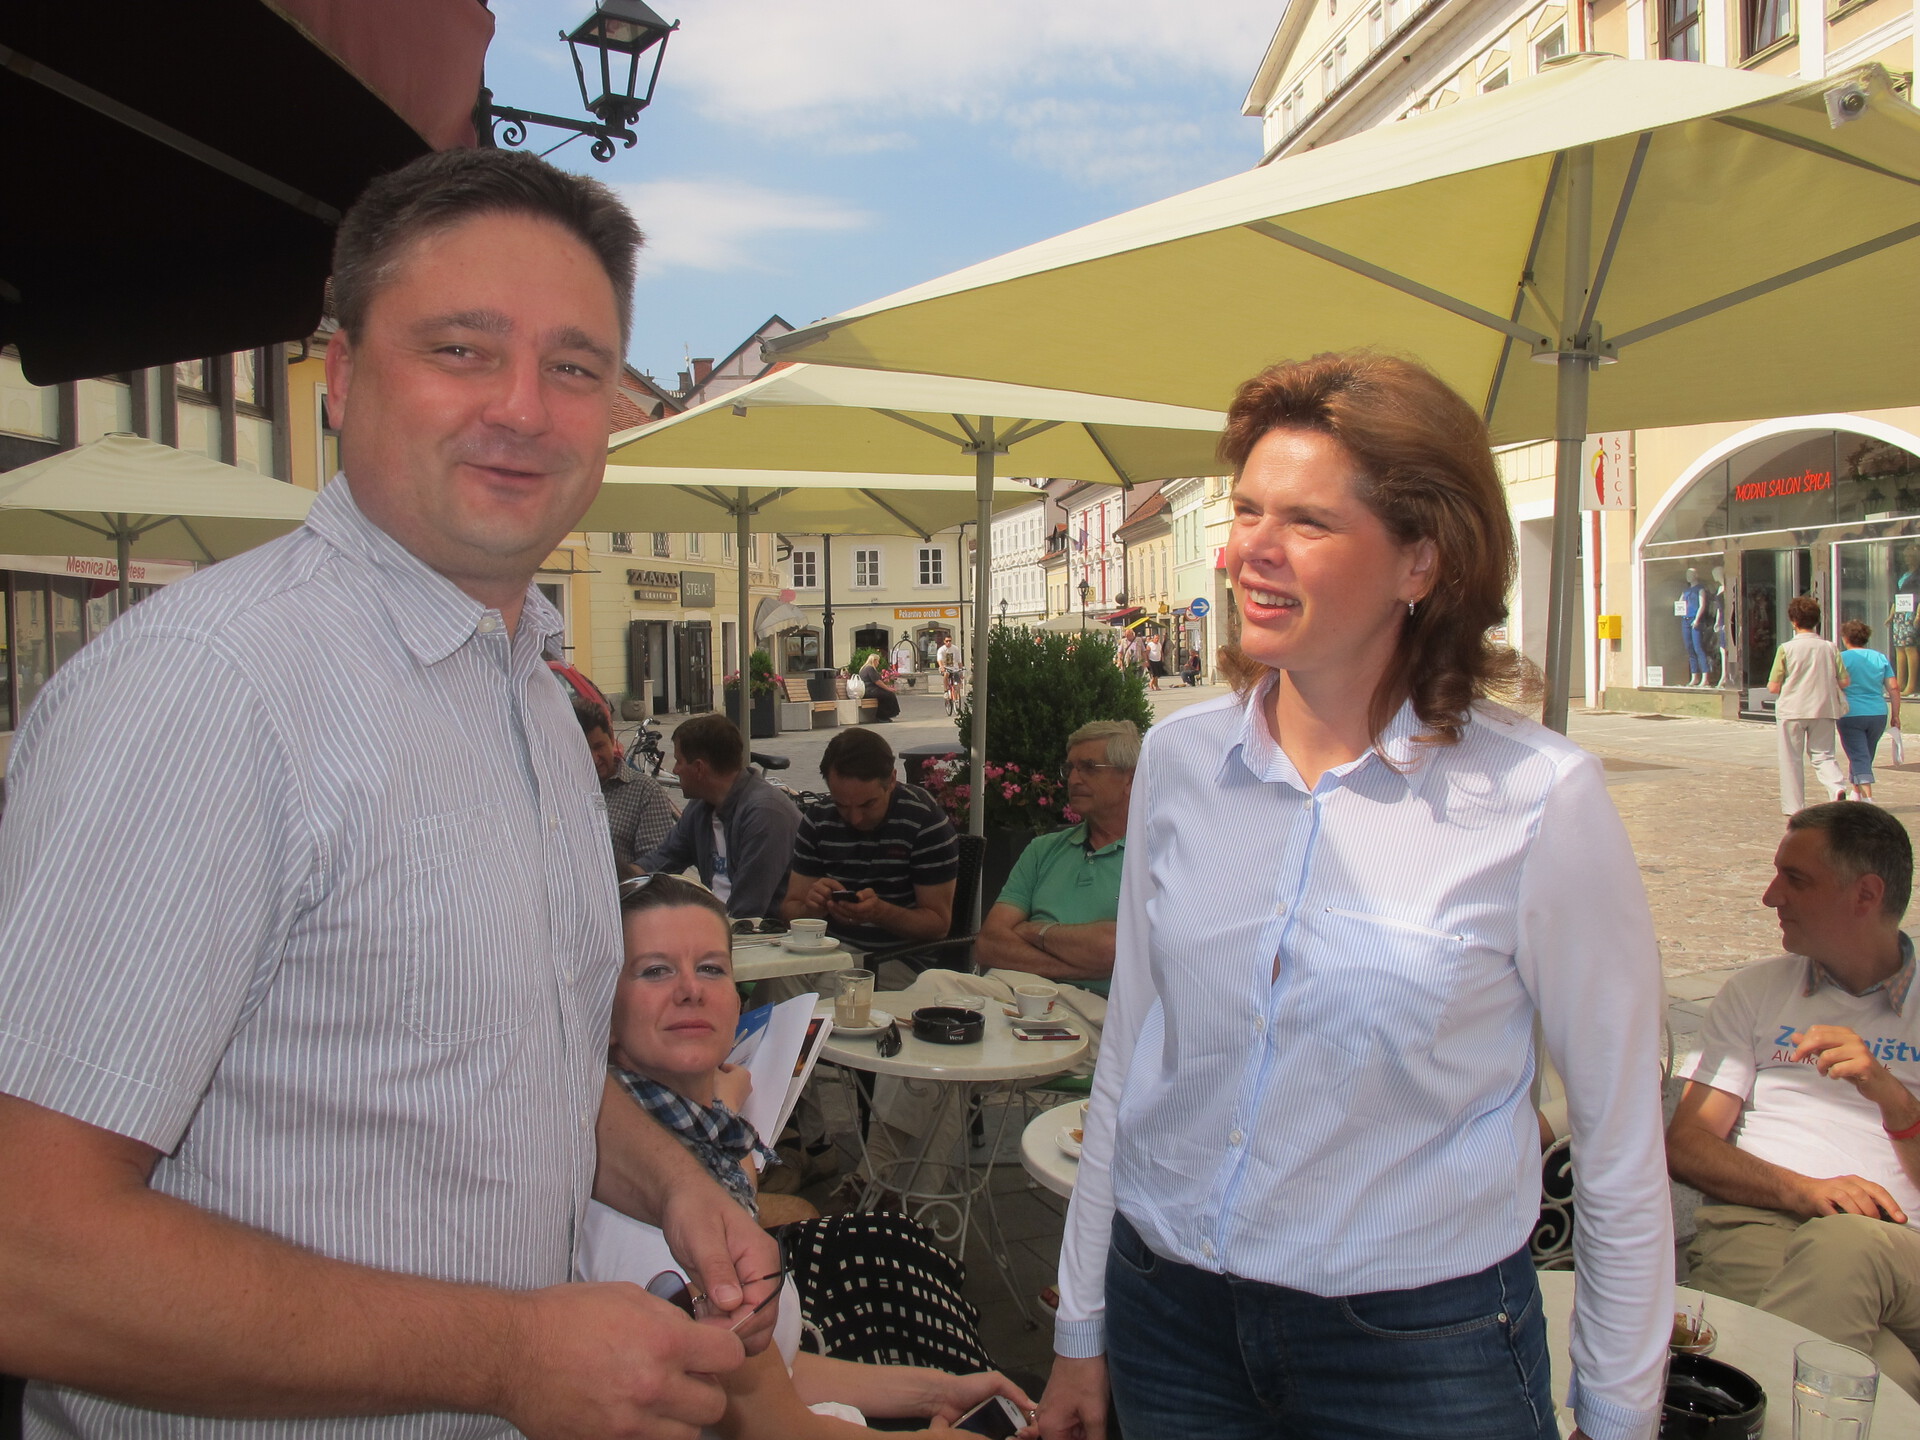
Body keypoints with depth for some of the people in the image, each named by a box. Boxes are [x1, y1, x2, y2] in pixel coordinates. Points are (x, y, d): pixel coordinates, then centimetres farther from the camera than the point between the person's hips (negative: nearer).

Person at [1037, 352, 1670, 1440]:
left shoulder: (1541, 797, -16)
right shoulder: (1179, 757, -4)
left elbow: (1622, 1146, -7)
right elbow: (1127, 1061, 4)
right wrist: (1083, 1329, 9)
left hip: (1424, 1349, -3)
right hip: (1168, 1313, 4)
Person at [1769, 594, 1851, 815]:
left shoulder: (1786, 648, -9)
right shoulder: (1830, 647, 0)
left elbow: (1773, 687, -8)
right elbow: (1843, 682, 2)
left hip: (1792, 710, -3)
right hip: (1824, 709, 3)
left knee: (1792, 759, 8)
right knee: (1822, 754, 14)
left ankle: (1793, 805, 11)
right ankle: (1837, 786, -13)